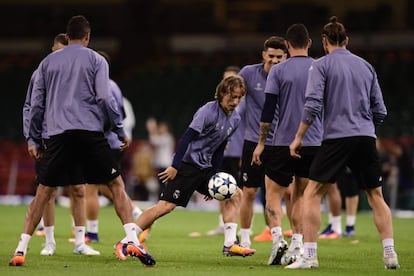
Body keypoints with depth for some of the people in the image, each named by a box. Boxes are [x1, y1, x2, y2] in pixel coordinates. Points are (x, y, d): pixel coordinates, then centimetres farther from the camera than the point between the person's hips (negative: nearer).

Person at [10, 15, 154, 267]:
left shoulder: (47, 63, 16)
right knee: (116, 184, 5)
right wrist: (120, 131, 6)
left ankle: (21, 250, 2)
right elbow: (104, 98, -2)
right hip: (90, 133, -2)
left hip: (59, 135, 2)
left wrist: (35, 140, 22)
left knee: (43, 192, 8)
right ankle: (133, 242, -9)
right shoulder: (96, 60, 7)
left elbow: (36, 104, 15)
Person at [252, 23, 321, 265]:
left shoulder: (278, 71, -4)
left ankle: (277, 238, -14)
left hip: (284, 143, -3)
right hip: (314, 144, 3)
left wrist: (261, 143, 1)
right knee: (300, 196, 14)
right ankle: (297, 246, 5)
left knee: (274, 194, 7)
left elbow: (269, 109, -6)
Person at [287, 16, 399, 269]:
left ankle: (310, 256, -6)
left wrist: (298, 138, -2)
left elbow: (313, 105, -9)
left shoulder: (321, 65, 1)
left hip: (337, 137, -4)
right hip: (366, 139, 4)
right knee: (376, 196, 12)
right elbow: (380, 111, 14)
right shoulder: (366, 66, 15)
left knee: (312, 194, 2)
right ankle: (390, 254, 3)